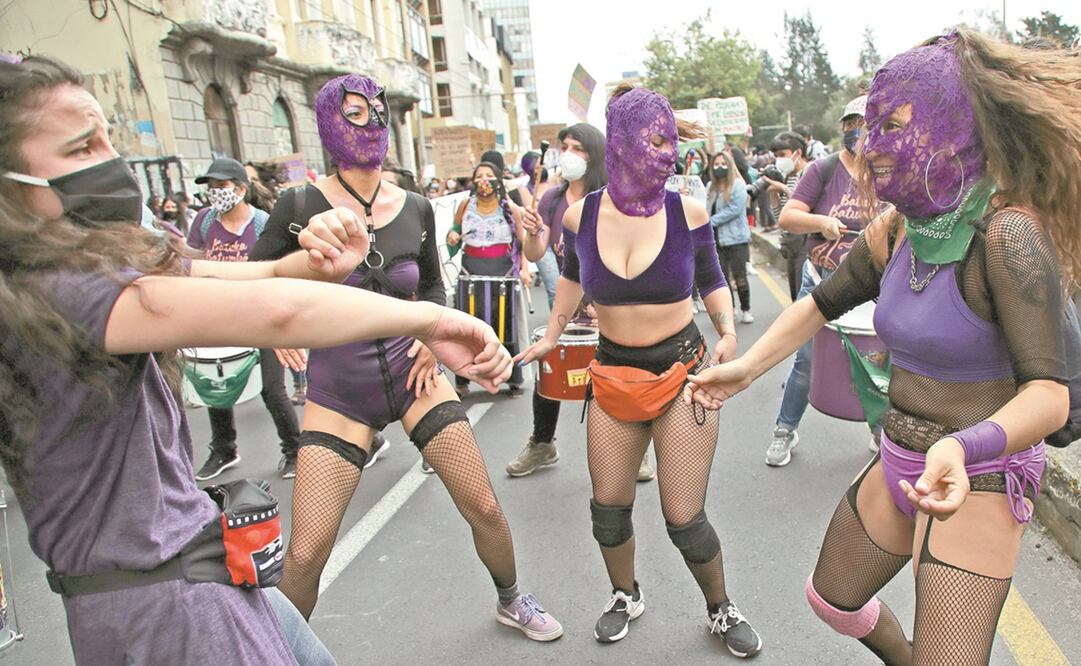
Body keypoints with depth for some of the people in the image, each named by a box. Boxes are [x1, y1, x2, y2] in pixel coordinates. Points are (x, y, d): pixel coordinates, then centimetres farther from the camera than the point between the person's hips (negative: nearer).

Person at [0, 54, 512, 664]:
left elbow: (259, 276, 0)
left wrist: (320, 264, -22)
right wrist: (430, 318, -29)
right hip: (163, 607, -9)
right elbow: (274, 309, -38)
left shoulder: (111, 254, 3)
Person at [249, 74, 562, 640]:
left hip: (415, 377, 2)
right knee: (306, 553, -4)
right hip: (338, 396, -2)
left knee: (484, 508, 5)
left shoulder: (415, 209, 0)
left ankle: (512, 602, 36)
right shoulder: (299, 206, -8)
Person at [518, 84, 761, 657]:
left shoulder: (686, 211, -10)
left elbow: (713, 282, 5)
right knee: (608, 505, 12)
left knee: (684, 519, 0)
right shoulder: (581, 216, -6)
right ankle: (625, 595, 43)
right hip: (613, 375, 3)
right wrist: (550, 337, 18)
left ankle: (721, 611, 31)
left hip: (681, 372, -2)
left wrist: (728, 332, -13)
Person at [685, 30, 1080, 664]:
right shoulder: (899, 228, -3)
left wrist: (965, 447, -48)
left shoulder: (1007, 232, -24)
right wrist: (744, 368, 0)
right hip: (902, 465, 8)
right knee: (832, 596, 24)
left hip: (979, 483, -7)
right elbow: (823, 302, 10)